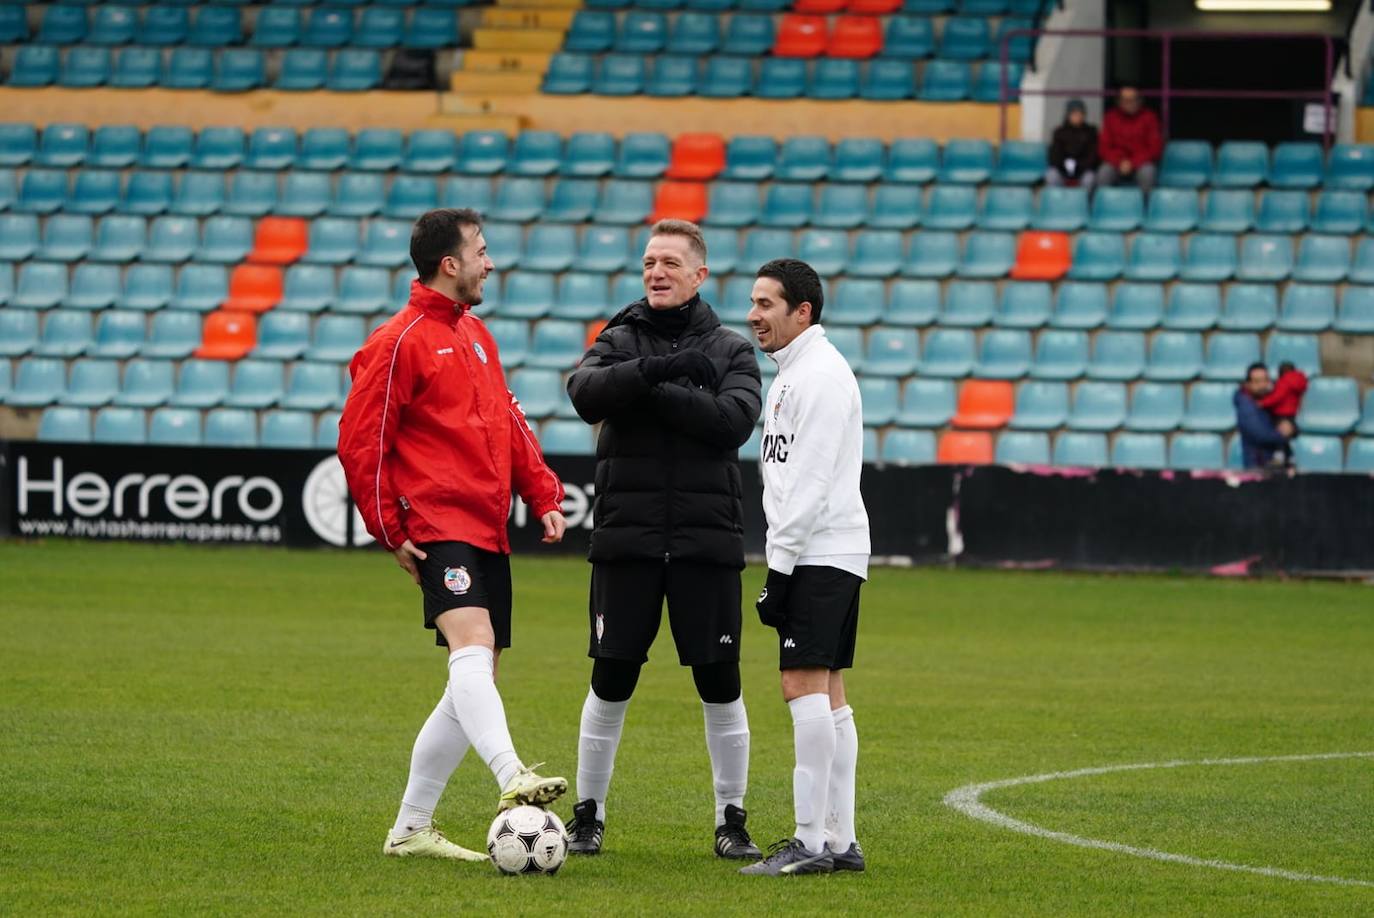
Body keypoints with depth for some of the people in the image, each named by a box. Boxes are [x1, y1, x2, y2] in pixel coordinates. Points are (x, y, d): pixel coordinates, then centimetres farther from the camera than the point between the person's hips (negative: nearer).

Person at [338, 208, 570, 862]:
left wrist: (543, 496, 12)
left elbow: (508, 425, 25)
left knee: (474, 684, 9)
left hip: (488, 532, 9)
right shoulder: (400, 343, -6)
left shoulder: (476, 336, 20)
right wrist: (390, 532, -11)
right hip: (439, 528, -9)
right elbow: (359, 444, -8)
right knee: (473, 645, -28)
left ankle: (412, 828, 17)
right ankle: (513, 780, -48)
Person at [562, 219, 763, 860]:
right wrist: (657, 369, -24)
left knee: (720, 686, 2)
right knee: (610, 685, 2)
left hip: (708, 541, 0)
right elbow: (586, 392, -14)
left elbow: (736, 419, -13)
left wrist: (650, 393, -16)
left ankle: (731, 821, 12)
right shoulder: (620, 341, 7)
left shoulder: (731, 351, 6)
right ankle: (588, 816, 13)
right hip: (625, 540, 0)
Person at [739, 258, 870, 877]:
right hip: (829, 558, 11)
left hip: (820, 554, -11)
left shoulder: (819, 374, -12)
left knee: (804, 686, -13)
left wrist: (780, 563, -20)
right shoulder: (792, 375, 21)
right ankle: (840, 841, 10)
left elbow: (811, 483, -19)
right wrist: (781, 561, 20)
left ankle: (812, 841, -16)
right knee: (827, 693, 9)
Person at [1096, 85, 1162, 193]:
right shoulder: (1111, 117, 6)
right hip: (1116, 163, 1)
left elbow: (1155, 147, -3)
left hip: (1141, 164, -1)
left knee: (1147, 172, -36)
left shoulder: (1149, 117, 1)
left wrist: (1133, 163, -14)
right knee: (1104, 172, -32)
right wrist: (1119, 162, -15)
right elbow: (1104, 147, 4)